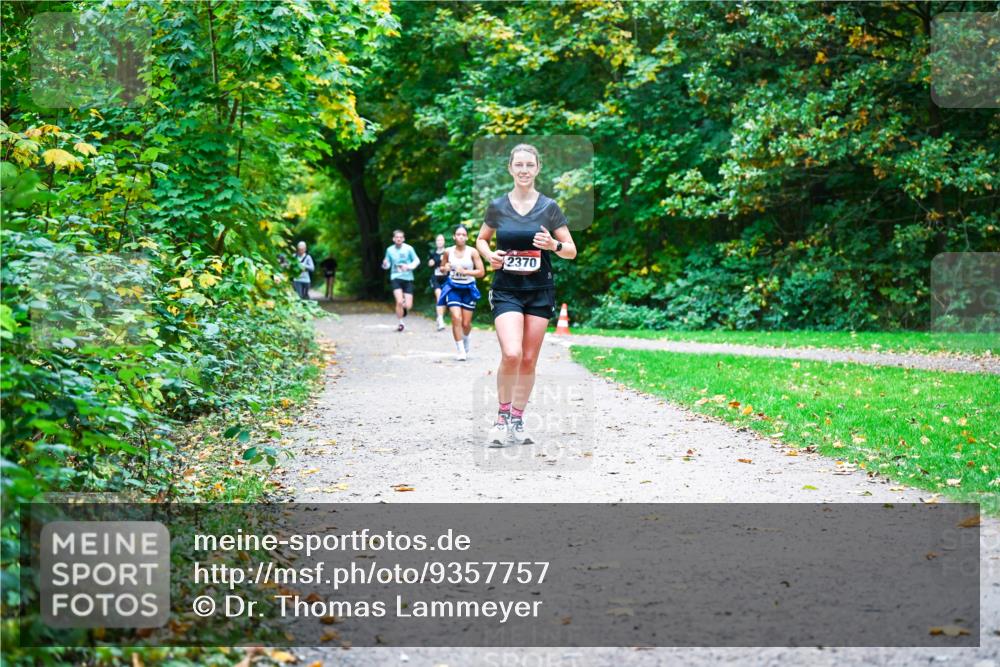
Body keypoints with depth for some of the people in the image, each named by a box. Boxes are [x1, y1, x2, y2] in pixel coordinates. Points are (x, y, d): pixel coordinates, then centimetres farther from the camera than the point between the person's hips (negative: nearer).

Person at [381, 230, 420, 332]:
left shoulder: (408, 249, -3)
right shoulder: (390, 250, 3)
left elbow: (417, 260, 2)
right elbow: (387, 265, 12)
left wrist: (409, 266, -16)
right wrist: (385, 264, -12)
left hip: (408, 278, 0)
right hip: (396, 278, 0)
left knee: (408, 305, -4)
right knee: (399, 302, -18)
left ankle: (404, 307, 35)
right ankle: (401, 323, 3)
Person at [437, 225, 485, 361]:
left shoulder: (472, 252, -7)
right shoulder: (448, 252, 0)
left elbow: (481, 272, -8)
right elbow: (443, 269, 15)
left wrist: (465, 271, -19)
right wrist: (445, 268, -8)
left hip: (468, 288, 0)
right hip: (453, 288, 1)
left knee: (466, 323, 5)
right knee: (456, 318, -17)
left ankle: (466, 343, 38)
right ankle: (461, 351, -9)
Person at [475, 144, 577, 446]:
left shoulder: (549, 207, 1)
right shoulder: (497, 206, 1)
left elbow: (571, 251, 5)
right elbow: (481, 239, 17)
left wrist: (554, 245, -16)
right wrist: (489, 255, -4)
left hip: (539, 290, 1)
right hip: (506, 289, -1)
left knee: (529, 360, 4)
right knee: (511, 354, -18)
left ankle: (517, 421, 18)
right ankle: (502, 416, 0)